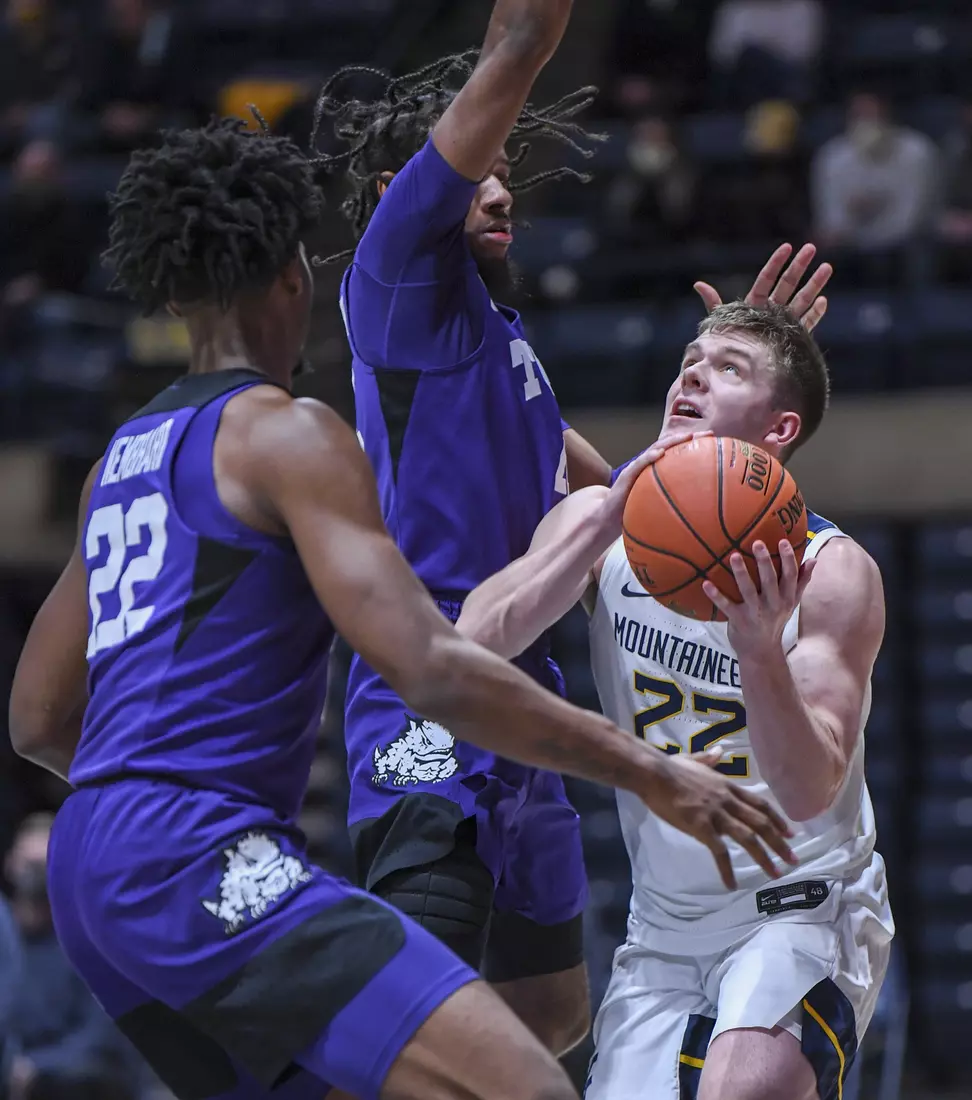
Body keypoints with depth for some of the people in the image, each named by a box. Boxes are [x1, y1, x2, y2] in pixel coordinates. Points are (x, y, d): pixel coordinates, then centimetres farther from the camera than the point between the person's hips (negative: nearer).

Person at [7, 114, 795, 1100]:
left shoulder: (122, 459, 21)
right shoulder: (288, 434, -5)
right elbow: (433, 673, -16)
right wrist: (651, 774, -11)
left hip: (88, 870, 10)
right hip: (202, 858, -10)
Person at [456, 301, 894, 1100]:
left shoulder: (831, 571, -15)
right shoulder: (601, 524, -3)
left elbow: (810, 791, -25)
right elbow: (472, 643, -19)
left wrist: (759, 652, -42)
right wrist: (612, 513, -25)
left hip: (807, 908, -4)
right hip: (666, 926, 5)